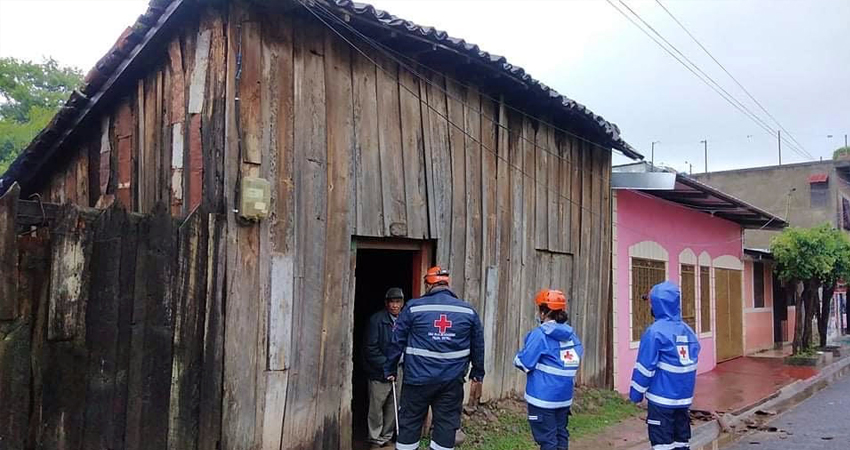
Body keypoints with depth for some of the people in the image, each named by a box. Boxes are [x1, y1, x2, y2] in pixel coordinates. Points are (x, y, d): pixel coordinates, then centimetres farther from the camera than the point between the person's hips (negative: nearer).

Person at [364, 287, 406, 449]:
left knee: (393, 409, 11)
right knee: (376, 408, 7)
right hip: (379, 374, -4)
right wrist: (386, 365, -16)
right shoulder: (376, 320, -9)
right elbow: (371, 348, -11)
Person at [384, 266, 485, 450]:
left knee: (410, 421, 12)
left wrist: (390, 369, 10)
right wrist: (478, 372, 22)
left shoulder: (414, 307, -2)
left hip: (418, 378, -1)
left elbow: (397, 341, 1)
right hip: (452, 380, 1)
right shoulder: (468, 310, 4)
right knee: (446, 423, 10)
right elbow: (478, 345, 11)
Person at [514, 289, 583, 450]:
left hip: (543, 397, -7)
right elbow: (579, 354, 19)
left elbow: (523, 363, -16)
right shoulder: (571, 333, 4)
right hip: (564, 396, 7)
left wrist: (517, 358, 5)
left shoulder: (540, 334, -17)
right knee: (561, 434, 18)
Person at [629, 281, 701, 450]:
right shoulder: (688, 330, 5)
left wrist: (635, 394, -4)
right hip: (684, 398, 7)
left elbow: (645, 367, -14)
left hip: (662, 399, -6)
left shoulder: (655, 331, -16)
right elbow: (692, 363, 13)